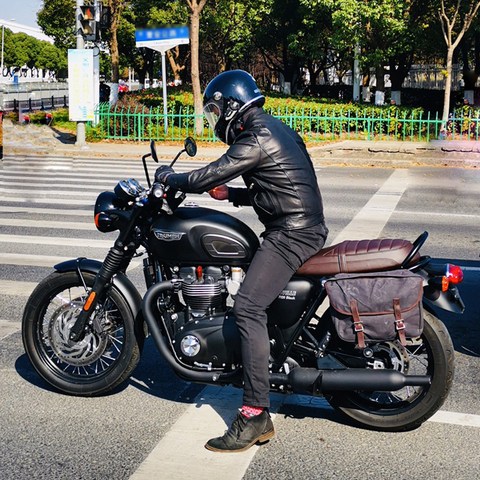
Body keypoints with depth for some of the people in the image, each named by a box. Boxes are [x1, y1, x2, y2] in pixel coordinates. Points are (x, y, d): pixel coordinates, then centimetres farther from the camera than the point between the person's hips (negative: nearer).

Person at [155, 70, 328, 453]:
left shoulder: (257, 138, -14)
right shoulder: (272, 128, 19)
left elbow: (206, 178, -15)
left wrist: (168, 177, 3)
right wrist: (231, 194, 17)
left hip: (291, 234, -11)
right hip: (305, 227, 11)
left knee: (248, 307, -19)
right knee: (254, 305, 20)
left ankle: (255, 415, -19)